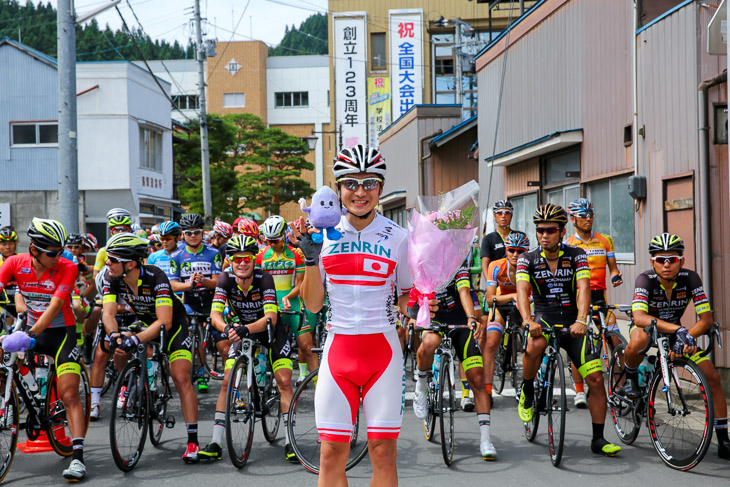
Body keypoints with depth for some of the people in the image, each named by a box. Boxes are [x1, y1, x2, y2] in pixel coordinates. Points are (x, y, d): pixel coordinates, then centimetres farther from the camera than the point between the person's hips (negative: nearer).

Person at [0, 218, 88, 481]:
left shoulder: (67, 268, -18)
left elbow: (55, 305, -28)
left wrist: (31, 333, -42)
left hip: (62, 333, -4)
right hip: (32, 330, 4)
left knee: (69, 395, -12)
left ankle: (77, 457, -14)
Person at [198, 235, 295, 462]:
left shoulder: (264, 279, -27)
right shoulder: (226, 278, -20)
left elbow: (271, 317, -37)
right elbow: (215, 314, -27)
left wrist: (246, 329, -54)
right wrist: (227, 328, -49)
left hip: (270, 330, -2)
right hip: (242, 330, 2)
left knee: (284, 382, -12)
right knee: (227, 382, -7)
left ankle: (289, 442, -4)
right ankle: (215, 444, -3)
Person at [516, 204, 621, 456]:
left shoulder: (576, 255, -2)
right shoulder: (528, 259, -2)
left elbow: (584, 288, -17)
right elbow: (522, 291, -17)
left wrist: (581, 321, -34)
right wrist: (527, 320, -37)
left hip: (572, 323, 1)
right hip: (544, 319, -1)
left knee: (596, 378, -8)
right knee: (535, 345, -37)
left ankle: (598, 439, 5)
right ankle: (527, 392, -9)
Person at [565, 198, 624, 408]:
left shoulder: (605, 240, 9)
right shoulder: (567, 245, 3)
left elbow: (612, 267, 10)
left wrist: (616, 276, -11)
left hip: (599, 296, 2)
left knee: (616, 341, -9)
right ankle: (579, 392, 7)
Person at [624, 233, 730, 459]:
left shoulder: (690, 278, -21)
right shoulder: (646, 279, -27)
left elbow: (706, 319, -24)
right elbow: (639, 317, -42)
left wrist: (687, 337, -42)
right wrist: (677, 329, -53)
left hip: (676, 332, 3)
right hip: (649, 328, -3)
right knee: (639, 340, -41)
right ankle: (630, 377, -8)